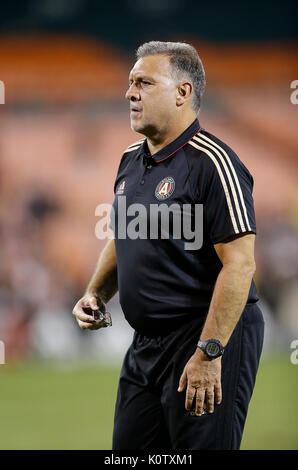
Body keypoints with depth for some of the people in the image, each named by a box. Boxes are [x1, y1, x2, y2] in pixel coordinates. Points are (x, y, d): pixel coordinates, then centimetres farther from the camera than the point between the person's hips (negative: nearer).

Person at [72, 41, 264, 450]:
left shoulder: (213, 163, -16)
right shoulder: (131, 159, 11)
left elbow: (240, 265, -21)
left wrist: (209, 353, -23)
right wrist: (95, 294, 8)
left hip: (211, 339, -9)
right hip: (145, 344, 9)